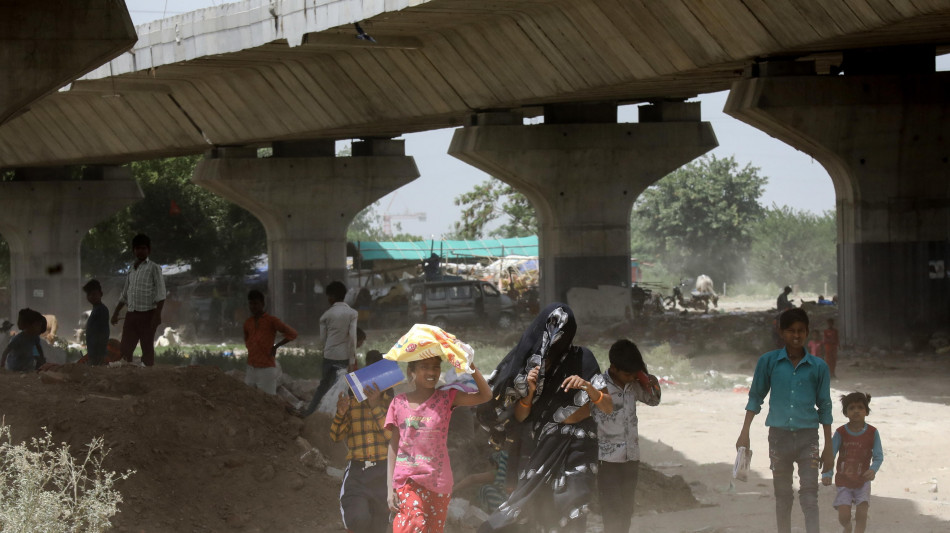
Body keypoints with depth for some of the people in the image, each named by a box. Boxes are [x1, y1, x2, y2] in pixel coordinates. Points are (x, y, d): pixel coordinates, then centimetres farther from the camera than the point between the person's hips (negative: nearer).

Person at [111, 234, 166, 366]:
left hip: (147, 314, -6)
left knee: (147, 349, -3)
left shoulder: (154, 268, -1)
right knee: (125, 349, 1)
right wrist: (116, 313, 19)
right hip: (131, 314, 6)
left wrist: (157, 314, -18)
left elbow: (160, 294, -8)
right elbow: (124, 295, 23)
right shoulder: (131, 270, 17)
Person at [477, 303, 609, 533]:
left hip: (575, 447, -2)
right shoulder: (529, 361, 4)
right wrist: (530, 391, -11)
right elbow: (519, 416, 7)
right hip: (539, 447, 2)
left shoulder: (581, 358, -2)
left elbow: (608, 406, -1)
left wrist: (589, 387, -19)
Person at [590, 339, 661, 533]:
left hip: (631, 458, 6)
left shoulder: (633, 385, 3)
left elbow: (653, 400, 21)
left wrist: (654, 385, 0)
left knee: (626, 512, 12)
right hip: (608, 460, -6)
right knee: (613, 516, -8)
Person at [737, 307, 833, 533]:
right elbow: (756, 397, 9)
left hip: (807, 437, -1)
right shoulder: (769, 361, 1)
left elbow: (824, 407, 9)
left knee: (809, 494, -11)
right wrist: (744, 433, 3)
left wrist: (828, 446, 9)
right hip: (779, 435, 1)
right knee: (782, 496, 9)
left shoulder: (818, 367, 2)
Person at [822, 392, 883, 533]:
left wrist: (873, 470, -27)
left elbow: (878, 456, -7)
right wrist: (827, 474, -24)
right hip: (843, 480, 0)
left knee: (861, 514, -10)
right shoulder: (841, 433, -6)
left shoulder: (872, 433, -5)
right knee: (844, 515, -5)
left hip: (863, 481, 0)